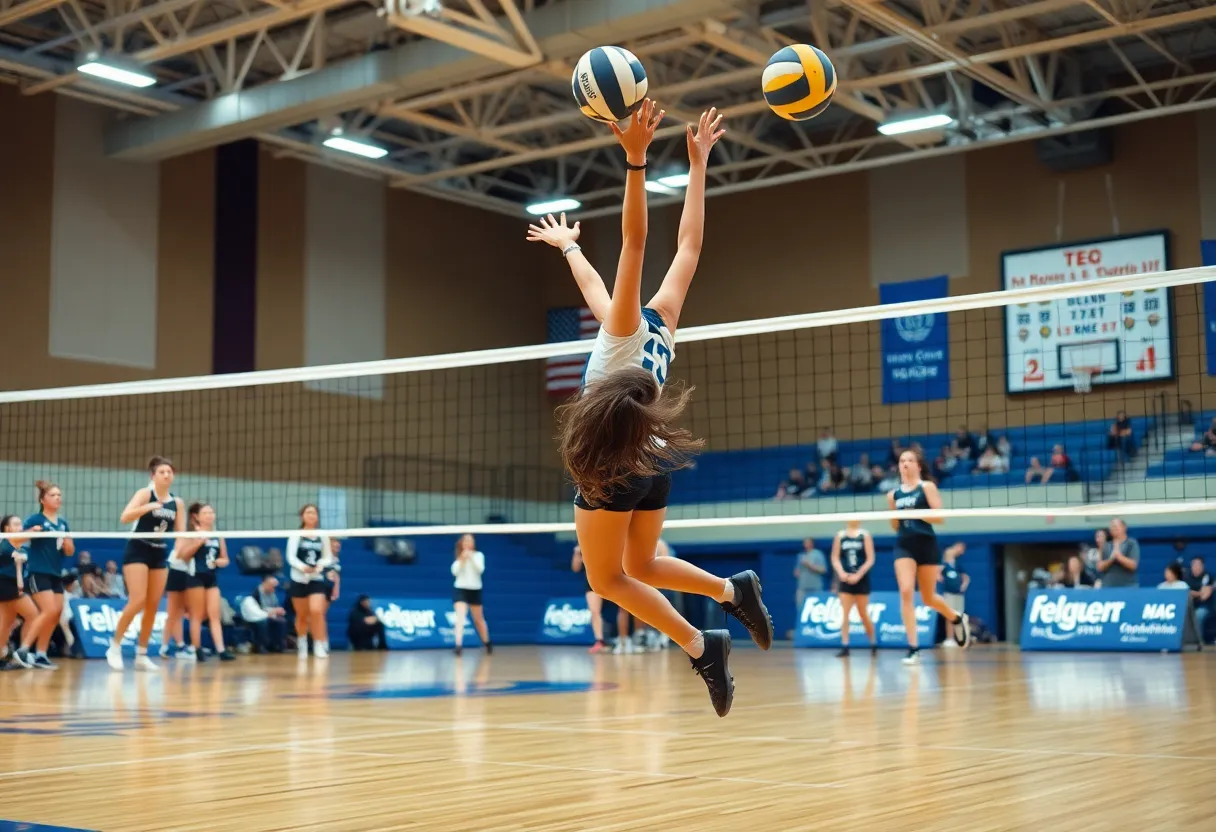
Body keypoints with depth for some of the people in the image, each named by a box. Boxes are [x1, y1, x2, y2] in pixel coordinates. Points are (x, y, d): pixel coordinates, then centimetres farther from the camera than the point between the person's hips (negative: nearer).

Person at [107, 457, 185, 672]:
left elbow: (181, 534, 9)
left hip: (160, 555, 5)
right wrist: (149, 507, -33)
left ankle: (141, 655, 12)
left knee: (153, 606, 4)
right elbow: (124, 517, -22)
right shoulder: (145, 494, -8)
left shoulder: (177, 502, 7)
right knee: (137, 601, -17)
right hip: (137, 551, -5)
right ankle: (115, 647, -3)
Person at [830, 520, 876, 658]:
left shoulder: (865, 535, -1)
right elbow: (835, 558, 4)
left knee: (863, 614, 6)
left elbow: (870, 560, -5)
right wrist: (841, 573, -12)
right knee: (845, 613, -7)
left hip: (861, 579, -1)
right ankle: (844, 646, -7)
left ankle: (874, 644, 23)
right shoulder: (840, 535, 5)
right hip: (846, 579, 1)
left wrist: (858, 575, -14)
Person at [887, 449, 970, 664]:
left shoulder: (927, 487, -1)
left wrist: (915, 513, -19)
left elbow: (939, 517, -8)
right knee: (906, 592, -16)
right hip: (903, 545, 3)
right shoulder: (893, 494, 10)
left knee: (928, 598, 8)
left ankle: (957, 618, 41)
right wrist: (894, 516, -3)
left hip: (926, 544, -3)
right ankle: (913, 649, -14)